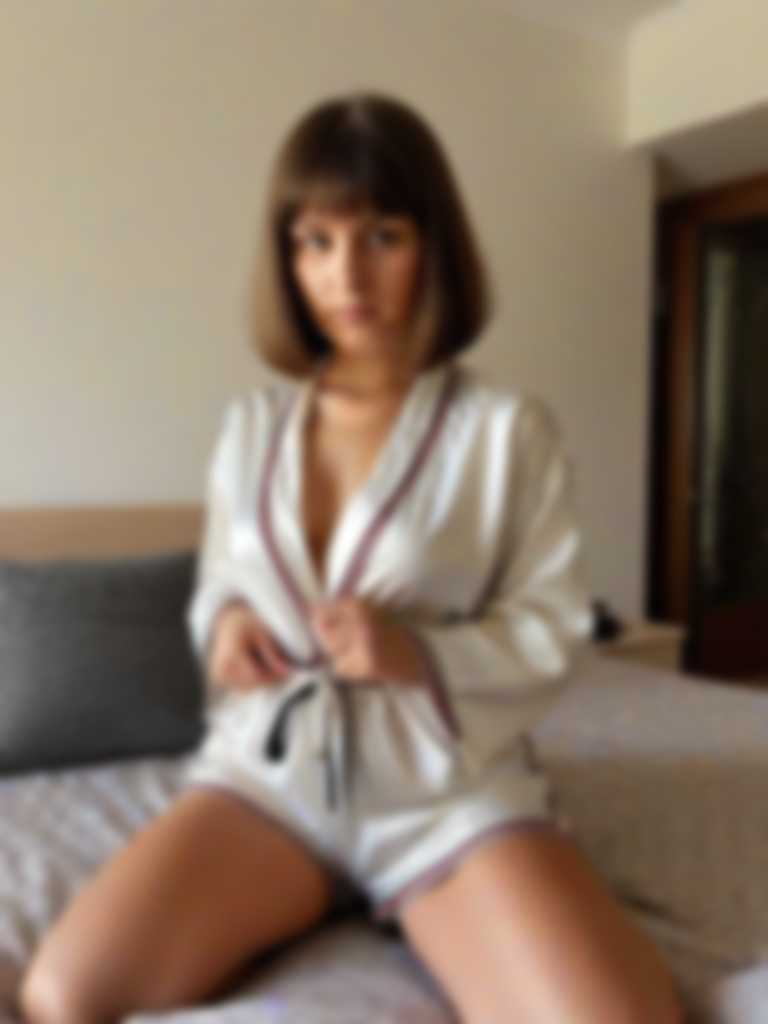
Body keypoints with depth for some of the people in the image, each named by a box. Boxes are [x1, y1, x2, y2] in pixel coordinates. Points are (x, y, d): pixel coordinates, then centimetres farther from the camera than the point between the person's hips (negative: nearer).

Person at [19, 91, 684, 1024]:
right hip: (269, 764, 3)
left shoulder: (509, 430, -6)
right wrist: (225, 624, -5)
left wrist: (422, 653, -20)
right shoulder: (249, 424, 6)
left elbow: (553, 635, -3)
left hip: (452, 783, -2)